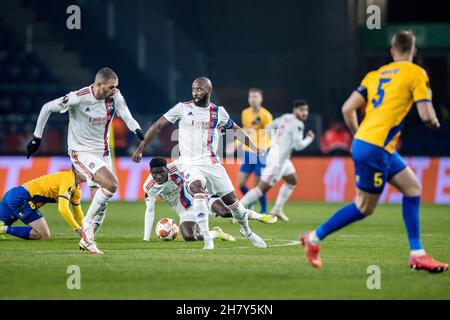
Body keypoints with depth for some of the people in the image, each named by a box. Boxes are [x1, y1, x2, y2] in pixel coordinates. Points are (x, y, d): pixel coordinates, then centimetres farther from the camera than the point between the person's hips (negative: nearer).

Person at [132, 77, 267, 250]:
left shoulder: (219, 112, 6)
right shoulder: (182, 108, -1)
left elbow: (236, 129, 21)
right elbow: (158, 126, 3)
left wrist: (254, 148, 13)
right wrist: (140, 148, 0)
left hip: (212, 163, 3)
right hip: (190, 163, -3)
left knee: (231, 199, 4)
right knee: (198, 188, -31)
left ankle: (247, 231, 33)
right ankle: (207, 239, -30)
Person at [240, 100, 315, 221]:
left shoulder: (285, 117, 9)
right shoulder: (297, 124, -17)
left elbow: (269, 127, 17)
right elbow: (298, 145, -19)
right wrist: (309, 138, -2)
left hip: (282, 158, 10)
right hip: (278, 158, -10)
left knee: (292, 181, 24)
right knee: (263, 187, -10)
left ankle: (277, 210, 28)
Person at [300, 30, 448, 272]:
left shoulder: (375, 75, 15)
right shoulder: (416, 74, -4)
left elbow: (347, 109, 10)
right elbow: (426, 116, -11)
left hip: (363, 142, 8)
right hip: (375, 149, -8)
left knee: (412, 187, 12)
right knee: (364, 207, 1)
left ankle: (417, 254, 9)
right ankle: (314, 239, 8)